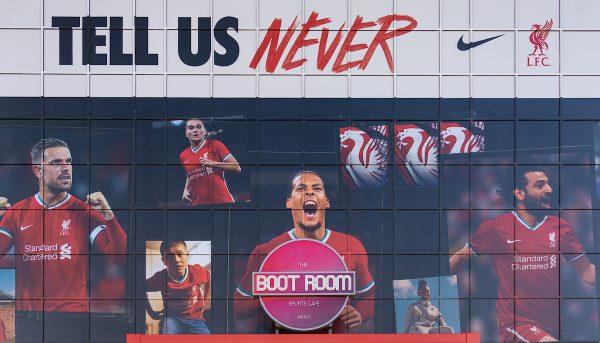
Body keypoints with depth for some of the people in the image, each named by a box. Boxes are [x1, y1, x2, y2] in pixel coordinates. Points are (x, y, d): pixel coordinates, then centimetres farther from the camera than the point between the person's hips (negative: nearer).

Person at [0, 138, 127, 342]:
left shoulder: (84, 212, -1)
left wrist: (108, 215, -20)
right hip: (27, 319, 2)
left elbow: (119, 257, -9)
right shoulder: (17, 212, 5)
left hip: (72, 318, -2)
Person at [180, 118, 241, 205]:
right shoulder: (183, 156, 9)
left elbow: (237, 168, -9)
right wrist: (186, 189, 8)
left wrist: (212, 163, -17)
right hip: (198, 205, 4)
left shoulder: (215, 145, -4)